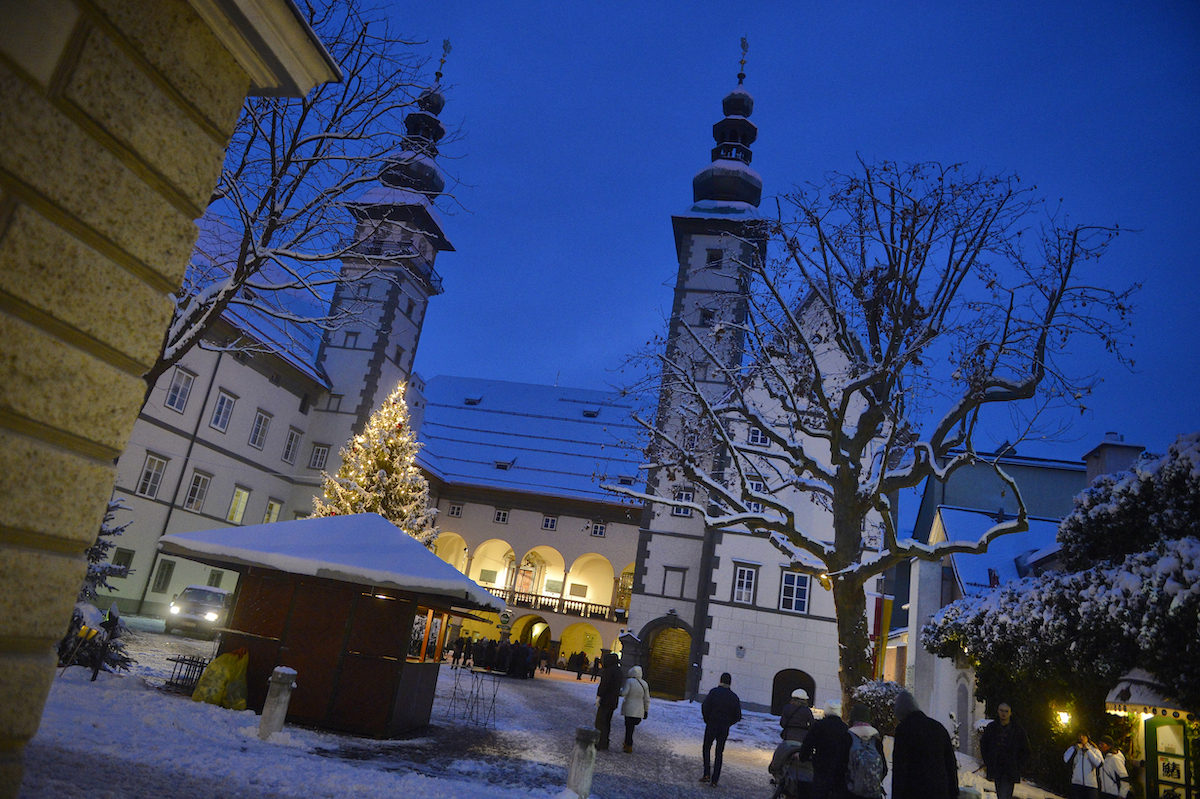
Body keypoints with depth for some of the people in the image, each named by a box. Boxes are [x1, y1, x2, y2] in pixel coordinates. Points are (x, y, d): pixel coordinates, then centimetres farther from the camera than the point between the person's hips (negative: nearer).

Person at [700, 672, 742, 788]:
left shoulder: (714, 692, -7)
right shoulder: (734, 697, 3)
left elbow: (705, 707, -13)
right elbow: (737, 716, 4)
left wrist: (707, 720, 1)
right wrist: (727, 724, 14)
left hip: (711, 726, -3)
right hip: (725, 729, 3)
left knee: (706, 749, 14)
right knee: (719, 753, 12)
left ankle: (707, 774, 3)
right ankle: (715, 780, 10)